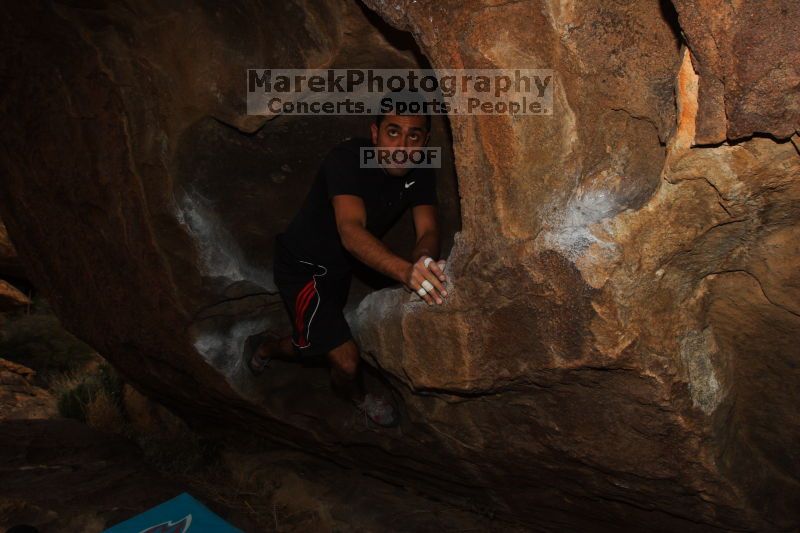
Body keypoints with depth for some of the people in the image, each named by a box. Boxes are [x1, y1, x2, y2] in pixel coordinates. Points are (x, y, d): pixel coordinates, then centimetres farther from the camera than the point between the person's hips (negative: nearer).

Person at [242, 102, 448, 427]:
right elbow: (351, 232, -49)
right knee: (347, 361, -13)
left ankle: (264, 346, 57)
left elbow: (428, 231, -22)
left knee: (313, 343, 26)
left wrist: (422, 261, -47)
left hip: (340, 267, 7)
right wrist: (405, 271, -66)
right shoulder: (347, 159, -34)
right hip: (301, 265, -7)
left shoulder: (420, 173, -13)